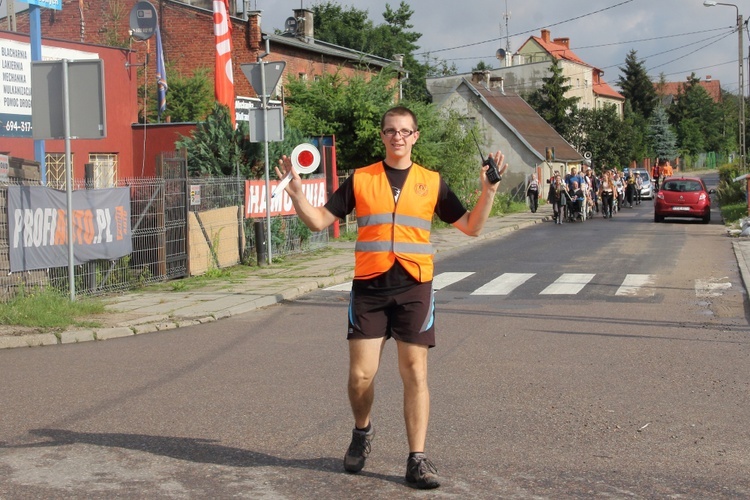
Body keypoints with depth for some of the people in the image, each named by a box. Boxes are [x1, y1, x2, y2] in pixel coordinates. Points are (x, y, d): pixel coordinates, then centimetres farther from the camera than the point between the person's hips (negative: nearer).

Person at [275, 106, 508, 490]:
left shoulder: (432, 182, 8)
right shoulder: (360, 179, 7)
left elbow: (471, 226, 10)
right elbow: (320, 221, 8)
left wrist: (488, 190, -3)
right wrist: (296, 193, -7)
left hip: (414, 287, 0)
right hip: (369, 286, 0)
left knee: (415, 374, -1)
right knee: (360, 375, -1)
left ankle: (417, 461, 6)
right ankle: (362, 433, 29)